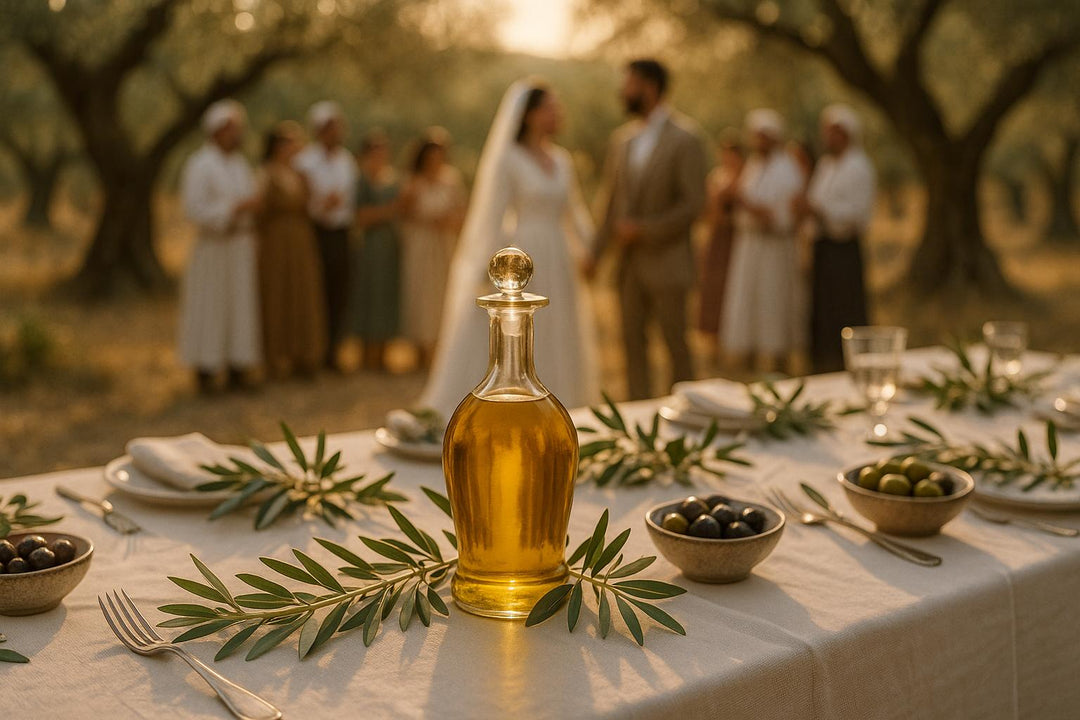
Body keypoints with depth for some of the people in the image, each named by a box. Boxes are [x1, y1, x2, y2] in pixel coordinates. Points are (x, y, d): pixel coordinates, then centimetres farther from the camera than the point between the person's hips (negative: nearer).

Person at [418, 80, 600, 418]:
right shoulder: (506, 160, -8)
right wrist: (491, 277, -16)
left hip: (558, 269, 7)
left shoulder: (562, 161, 11)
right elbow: (491, 219, -11)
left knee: (557, 360, 11)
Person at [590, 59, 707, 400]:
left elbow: (693, 204, -13)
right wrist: (597, 251, 6)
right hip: (628, 260, 6)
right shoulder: (622, 138, 10)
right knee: (632, 339, 7)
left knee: (675, 343, 3)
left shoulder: (685, 139, -9)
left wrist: (642, 229, -17)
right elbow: (612, 199, 13)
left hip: (666, 259, -6)